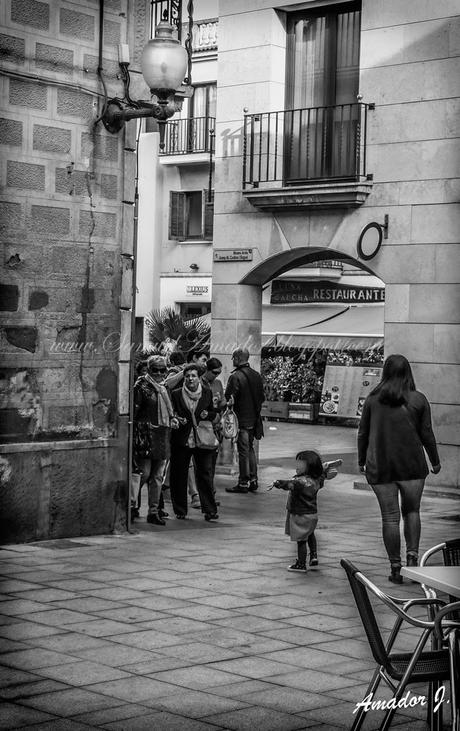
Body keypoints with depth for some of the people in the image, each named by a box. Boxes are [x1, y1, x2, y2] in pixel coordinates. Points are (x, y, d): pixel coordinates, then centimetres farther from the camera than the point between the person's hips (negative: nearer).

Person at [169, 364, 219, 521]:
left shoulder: (207, 393, 6)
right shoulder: (176, 394, 1)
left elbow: (213, 412, 15)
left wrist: (207, 415, -7)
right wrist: (177, 420, -12)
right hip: (181, 441, 0)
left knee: (205, 474, -3)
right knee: (179, 475, 5)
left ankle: (209, 510, 1)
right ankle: (180, 510, 17)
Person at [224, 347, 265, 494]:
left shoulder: (235, 376, -16)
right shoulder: (256, 375, 7)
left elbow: (228, 399, -17)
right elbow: (262, 397, 13)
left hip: (241, 420, -7)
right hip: (254, 419, 7)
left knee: (243, 451, -1)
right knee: (250, 449, 17)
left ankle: (243, 483, 4)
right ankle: (253, 480, 19)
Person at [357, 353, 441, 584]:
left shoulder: (372, 399, 1)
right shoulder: (418, 400, -2)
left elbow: (362, 433, 5)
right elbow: (427, 434, 1)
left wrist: (361, 461, 17)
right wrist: (435, 461, 12)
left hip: (380, 466, 0)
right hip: (412, 465, 0)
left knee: (390, 517, 4)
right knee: (411, 511, 16)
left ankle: (395, 567, 7)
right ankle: (412, 555, 1)